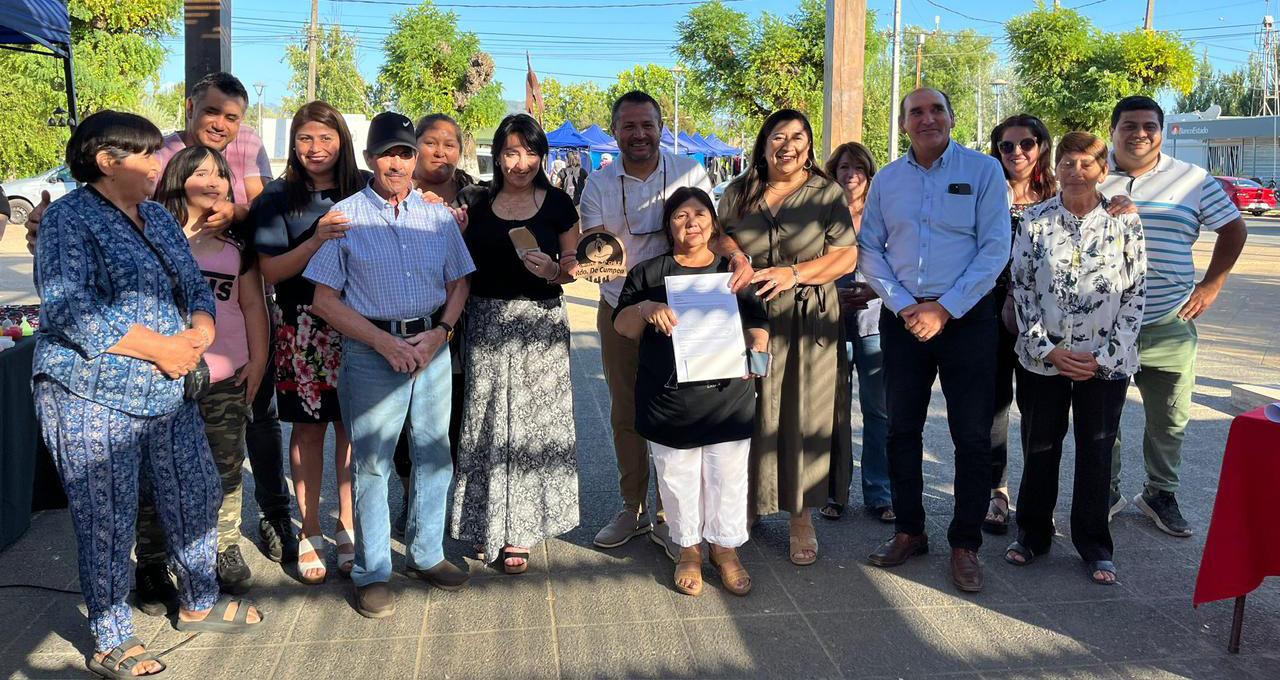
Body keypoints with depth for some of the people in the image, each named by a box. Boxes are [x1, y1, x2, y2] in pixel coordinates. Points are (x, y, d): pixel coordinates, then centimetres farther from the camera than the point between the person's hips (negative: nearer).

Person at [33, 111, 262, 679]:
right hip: (96, 399, -7)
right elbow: (71, 311, -21)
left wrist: (198, 334, -10)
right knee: (107, 522, 4)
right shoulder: (69, 220, -11)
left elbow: (195, 285, 12)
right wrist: (163, 348, -19)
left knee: (196, 497, 15)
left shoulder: (157, 216, 13)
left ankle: (199, 604, 35)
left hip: (170, 393, 8)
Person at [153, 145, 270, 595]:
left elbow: (253, 304, 13)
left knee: (226, 469, 8)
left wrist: (258, 359, 7)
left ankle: (226, 548, 20)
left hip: (227, 376, 3)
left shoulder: (236, 241, 10)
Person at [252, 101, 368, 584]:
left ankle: (348, 528, 21)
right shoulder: (277, 198, -1)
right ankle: (310, 534, 19)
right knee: (309, 428, 5)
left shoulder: (365, 190, 4)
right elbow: (272, 271, -7)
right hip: (303, 328, -1)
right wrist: (317, 239, -22)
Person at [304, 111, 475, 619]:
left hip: (433, 346, 4)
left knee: (434, 455, 11)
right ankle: (372, 573, 16)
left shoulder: (439, 216, 9)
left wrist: (439, 332, -7)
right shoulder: (344, 216, -2)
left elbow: (459, 283, 11)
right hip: (371, 351, -3)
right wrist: (384, 341, -13)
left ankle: (426, 556, 28)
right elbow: (324, 298, -4)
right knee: (370, 463, 2)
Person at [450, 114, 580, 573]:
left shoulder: (557, 203, 2)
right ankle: (485, 522, 20)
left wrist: (552, 270, -14)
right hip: (485, 323, 2)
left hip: (539, 324, -2)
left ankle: (519, 532, 9)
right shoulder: (479, 202, 7)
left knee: (531, 422, -1)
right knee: (485, 423, 4)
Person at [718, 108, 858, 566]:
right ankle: (748, 502, 22)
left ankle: (802, 518, 12)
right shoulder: (738, 194, 11)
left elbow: (846, 257, -3)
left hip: (807, 322, -2)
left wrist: (793, 274, -16)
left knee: (802, 417, 1)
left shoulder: (827, 195, 3)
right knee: (751, 413, 5)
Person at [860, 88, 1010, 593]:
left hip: (967, 318, -3)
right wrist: (903, 306, -8)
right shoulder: (887, 179, 8)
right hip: (902, 319, 3)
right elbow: (869, 249, 6)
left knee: (973, 436, 1)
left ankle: (965, 544, 14)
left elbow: (995, 248, -8)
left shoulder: (983, 170, -2)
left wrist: (944, 310, -14)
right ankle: (908, 532, 25)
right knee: (902, 429, 10)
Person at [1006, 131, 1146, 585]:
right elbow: (1021, 288, -1)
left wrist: (1104, 356, -8)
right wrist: (1046, 348, -9)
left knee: (1097, 453, 8)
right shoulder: (1035, 220, -2)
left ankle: (1094, 546, 23)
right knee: (1039, 449, 10)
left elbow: (1135, 295, -1)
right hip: (1043, 358, 1)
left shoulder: (1125, 223, -2)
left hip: (1106, 362, 0)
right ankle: (1033, 535, 27)